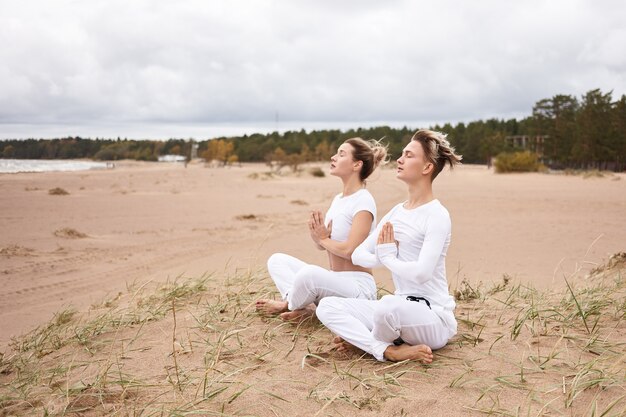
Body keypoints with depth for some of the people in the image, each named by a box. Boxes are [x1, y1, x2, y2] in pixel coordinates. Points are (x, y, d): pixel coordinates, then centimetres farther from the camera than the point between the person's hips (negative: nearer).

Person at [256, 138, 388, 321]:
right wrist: (315, 233, -9)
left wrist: (324, 239, -5)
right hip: (334, 281, 9)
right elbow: (321, 245, 14)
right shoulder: (338, 198, 12)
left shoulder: (363, 201, -14)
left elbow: (350, 250, -22)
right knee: (276, 260, 7)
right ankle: (304, 305, -13)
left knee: (309, 273, -36)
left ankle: (287, 304, -3)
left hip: (358, 286, -9)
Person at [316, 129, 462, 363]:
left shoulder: (437, 215, -12)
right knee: (327, 306, -7)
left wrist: (388, 257, -8)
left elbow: (422, 272, -25)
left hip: (433, 317, -7)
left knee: (389, 305, -40)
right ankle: (389, 350, -18)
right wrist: (382, 257, -9)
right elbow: (358, 255, 12)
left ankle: (360, 338, -7)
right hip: (400, 310, 7)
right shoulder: (396, 212, 11)